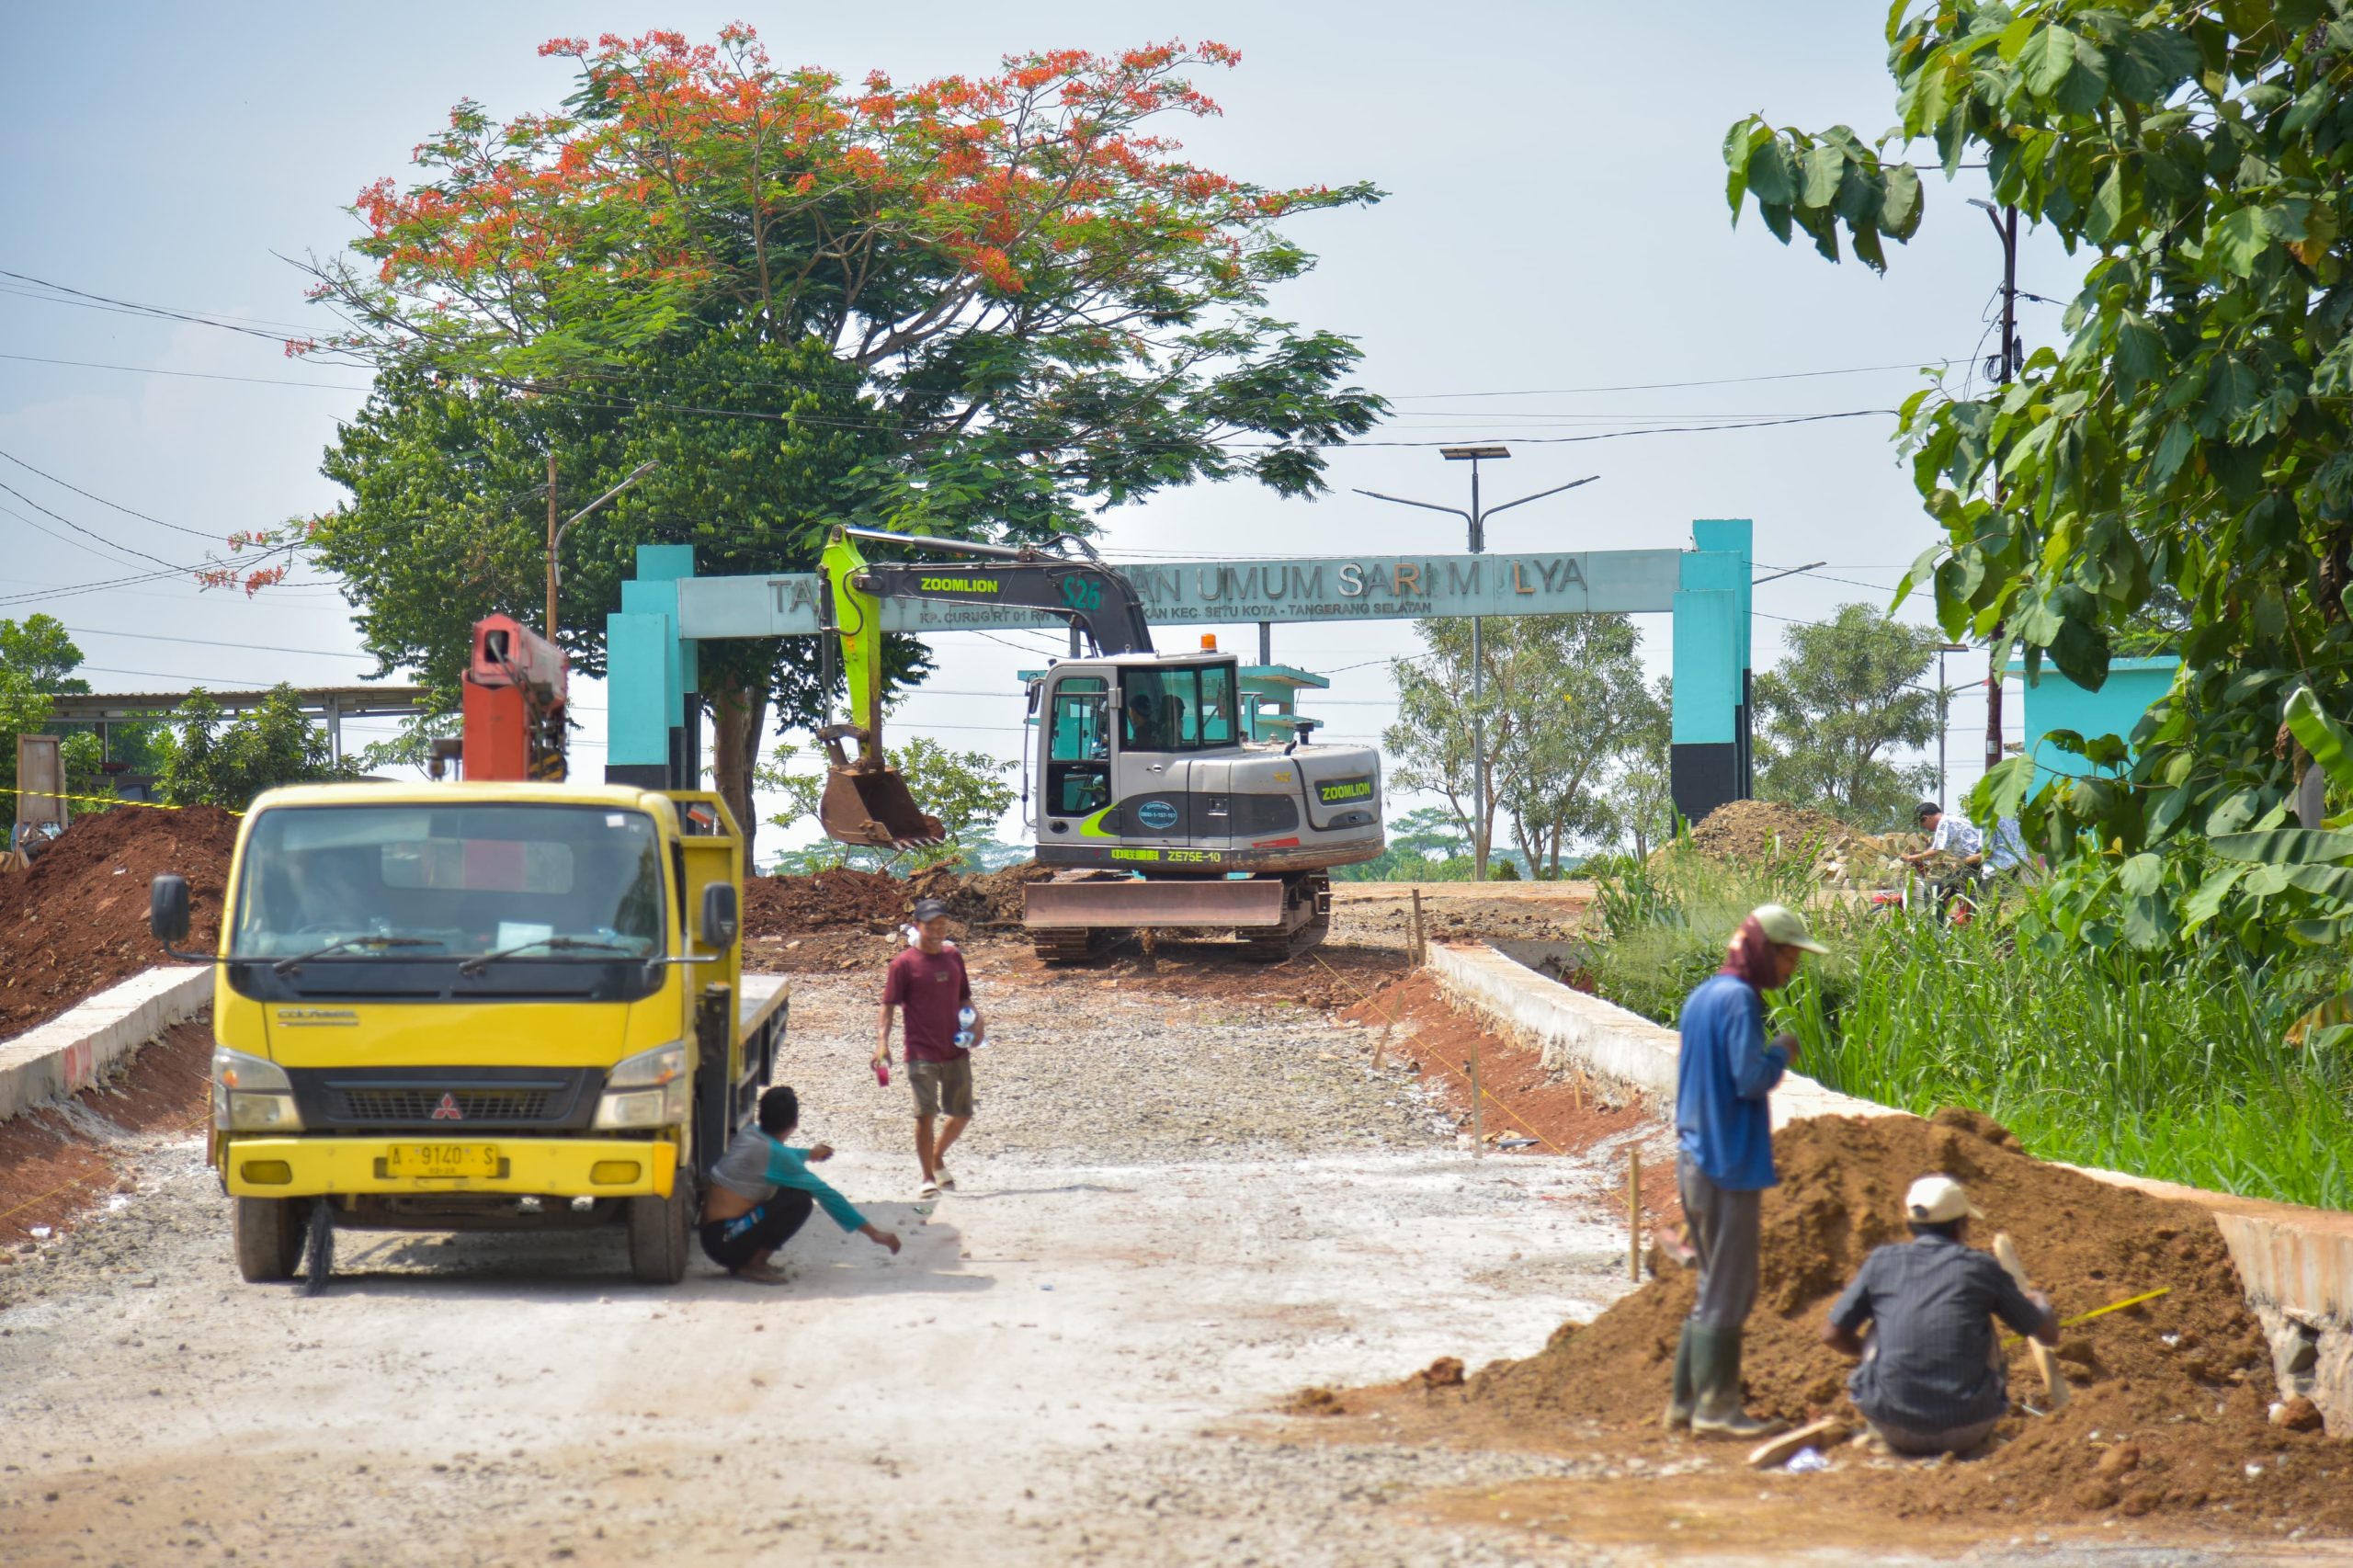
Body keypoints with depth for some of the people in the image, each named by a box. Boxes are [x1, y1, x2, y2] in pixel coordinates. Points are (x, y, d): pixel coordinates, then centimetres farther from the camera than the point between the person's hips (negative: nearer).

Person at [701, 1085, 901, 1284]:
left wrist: (809, 1154, 47)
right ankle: (753, 1266, -10)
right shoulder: (772, 1152, -18)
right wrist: (872, 1232, -11)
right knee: (800, 1200, -18)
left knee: (790, 1192, 19)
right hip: (724, 1241, -9)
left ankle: (743, 1260, 12)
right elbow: (825, 1194, -15)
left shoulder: (749, 1135, 6)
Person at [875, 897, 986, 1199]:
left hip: (956, 1051, 5)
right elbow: (888, 1005, -6)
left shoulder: (954, 957, 11)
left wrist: (976, 1018, 0)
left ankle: (937, 1158, 35)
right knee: (926, 1114, -11)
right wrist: (882, 1041, -18)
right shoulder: (904, 964, -5)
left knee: (962, 1113, 10)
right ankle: (928, 1178, 2)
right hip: (922, 1053, -5)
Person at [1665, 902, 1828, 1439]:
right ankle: (1715, 1407, -2)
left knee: (1715, 1285, 15)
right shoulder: (1739, 1000, -14)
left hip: (1695, 1158, 9)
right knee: (1728, 1289, -4)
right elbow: (1751, 1079, -21)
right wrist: (1783, 1052, -4)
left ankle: (1686, 1400, 17)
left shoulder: (1700, 997, 15)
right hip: (1729, 1164, -9)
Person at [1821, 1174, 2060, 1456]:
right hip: (1965, 1430, 0)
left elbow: (1832, 1335, 10)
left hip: (1894, 1429, 0)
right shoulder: (1980, 1267, 3)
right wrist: (2041, 1303, 37)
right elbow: (2049, 1334, 13)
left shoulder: (1883, 1261, 5)